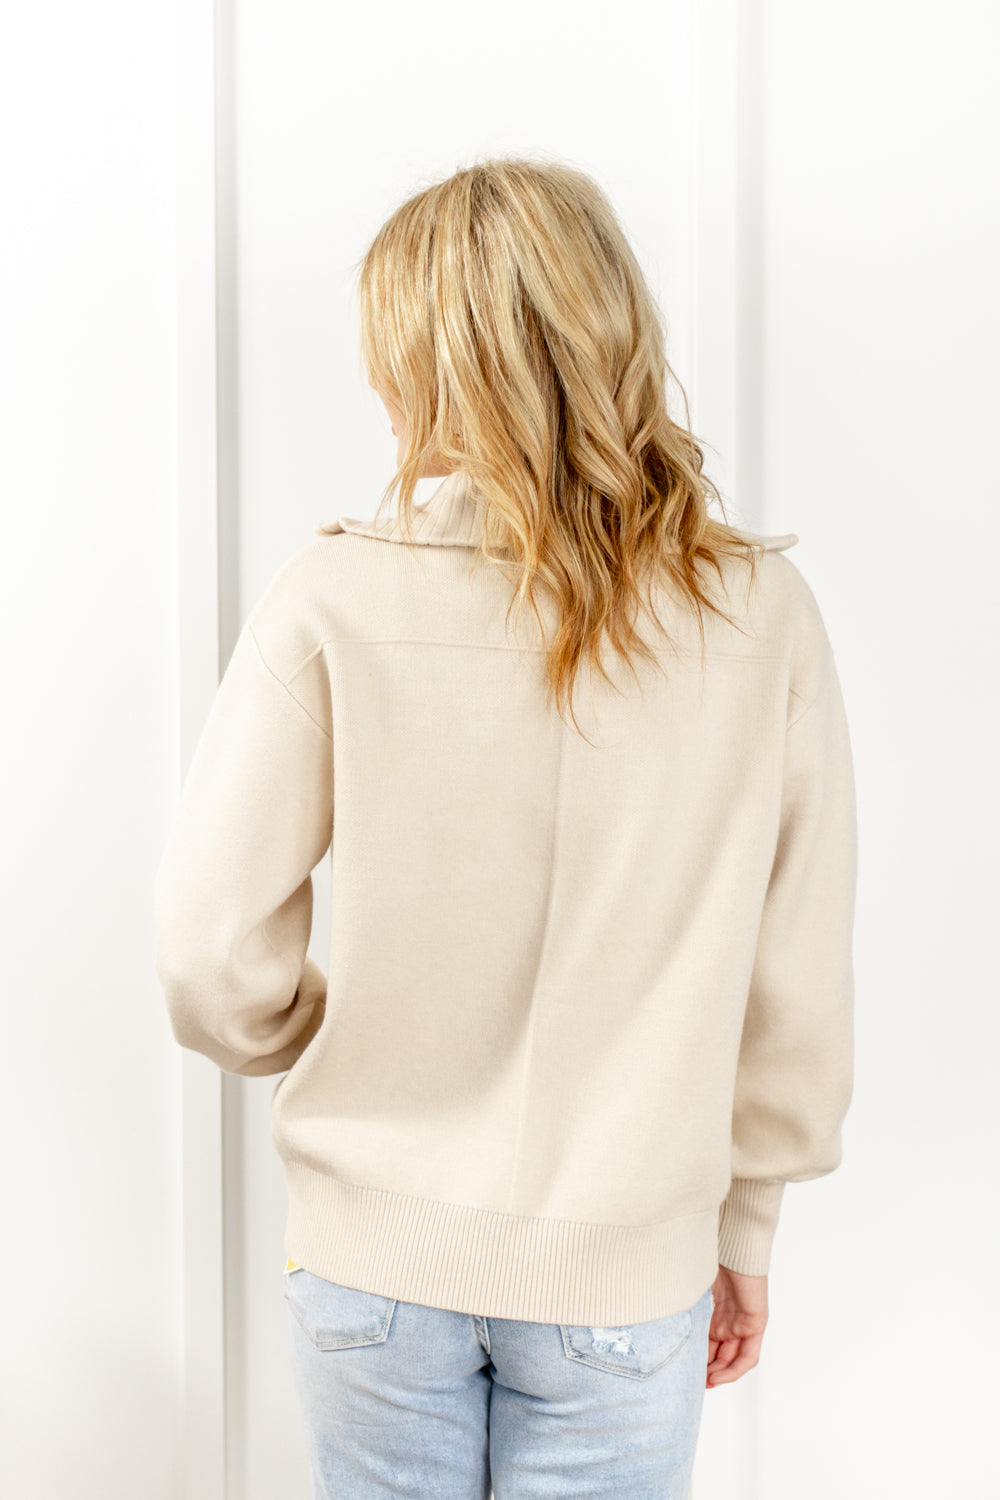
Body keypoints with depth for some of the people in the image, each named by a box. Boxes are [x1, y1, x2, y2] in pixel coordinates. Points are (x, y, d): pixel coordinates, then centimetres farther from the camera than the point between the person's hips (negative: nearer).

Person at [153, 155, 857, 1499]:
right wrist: (746, 1232, 9)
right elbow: (800, 991, -6)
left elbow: (213, 960, -12)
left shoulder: (336, 598, -16)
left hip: (376, 1251, 0)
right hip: (625, 1275, 1)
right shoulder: (762, 612, -12)